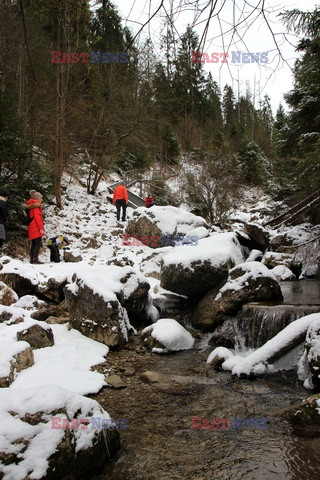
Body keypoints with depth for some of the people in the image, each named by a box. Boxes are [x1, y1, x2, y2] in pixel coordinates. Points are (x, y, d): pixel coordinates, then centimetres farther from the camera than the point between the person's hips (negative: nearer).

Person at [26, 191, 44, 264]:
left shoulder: (31, 205, 20)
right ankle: (35, 259, -17)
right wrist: (41, 228, -18)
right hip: (36, 228, -10)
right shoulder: (36, 206, -9)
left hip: (32, 228, 10)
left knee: (34, 244, 11)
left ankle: (32, 259, 11)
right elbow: (37, 217, -17)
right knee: (38, 243, -11)